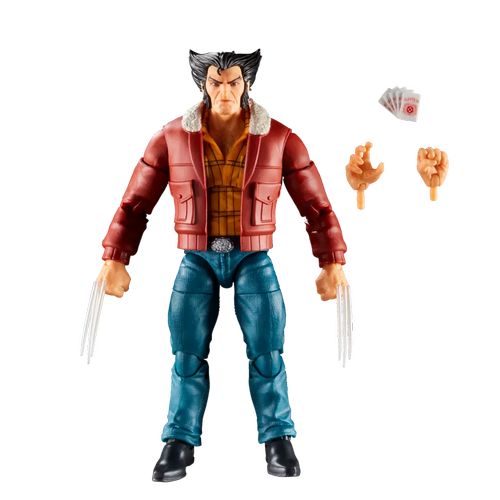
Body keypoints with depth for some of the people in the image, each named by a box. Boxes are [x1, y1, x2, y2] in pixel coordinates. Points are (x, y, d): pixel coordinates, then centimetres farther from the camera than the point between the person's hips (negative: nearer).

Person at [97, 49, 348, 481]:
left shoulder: (280, 139, -4)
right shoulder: (172, 138, -2)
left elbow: (316, 205, 0)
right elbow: (136, 202, 2)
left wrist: (332, 263, -4)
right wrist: (115, 259, -4)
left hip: (253, 258, 0)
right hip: (197, 259, 1)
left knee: (267, 351, -1)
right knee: (187, 352, 4)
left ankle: (278, 439, 14)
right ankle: (180, 441, 17)